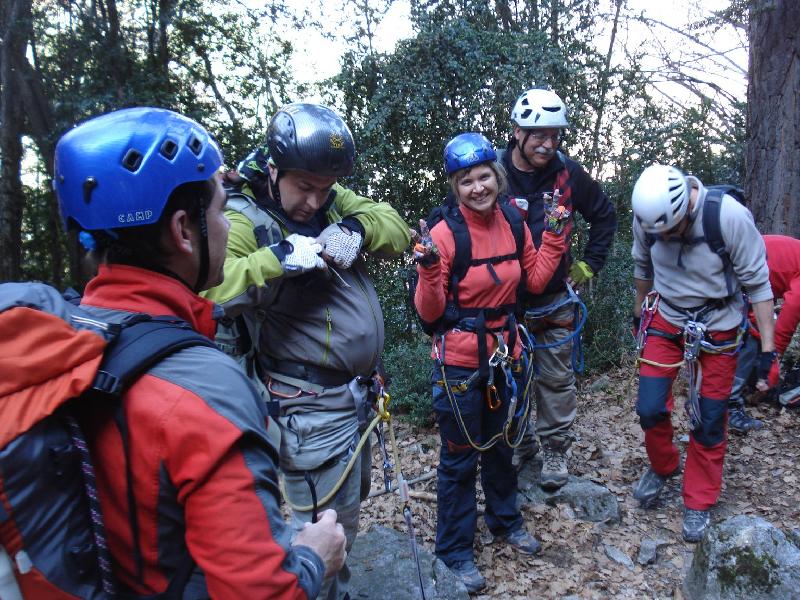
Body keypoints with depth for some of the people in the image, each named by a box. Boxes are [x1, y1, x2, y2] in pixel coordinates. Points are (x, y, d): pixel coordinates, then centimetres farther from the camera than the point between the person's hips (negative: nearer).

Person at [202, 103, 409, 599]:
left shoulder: (334, 202, 7)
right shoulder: (244, 219, -14)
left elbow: (396, 228, 3)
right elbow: (209, 285, -29)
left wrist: (357, 229, -15)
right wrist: (281, 258, -33)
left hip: (355, 392, 8)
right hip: (312, 404, -8)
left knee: (350, 504, 26)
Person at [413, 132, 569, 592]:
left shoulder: (514, 223, -1)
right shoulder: (445, 234, -17)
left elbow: (535, 280, 9)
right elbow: (429, 313, -16)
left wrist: (556, 235, 4)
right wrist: (430, 268, -32)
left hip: (505, 355, 6)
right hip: (460, 362, -5)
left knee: (501, 445, 24)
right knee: (459, 458, 7)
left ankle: (506, 520, 47)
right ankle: (455, 551, 26)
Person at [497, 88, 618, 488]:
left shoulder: (568, 173, -4)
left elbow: (605, 216, 12)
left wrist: (590, 264, 9)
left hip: (554, 299, 1)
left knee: (556, 379, 8)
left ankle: (555, 449, 25)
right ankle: (519, 443, 32)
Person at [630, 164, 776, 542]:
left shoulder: (730, 217, -26)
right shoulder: (647, 217, -15)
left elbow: (757, 283, -16)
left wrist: (768, 350, -14)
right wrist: (638, 312, 17)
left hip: (717, 330, -2)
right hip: (665, 322, 3)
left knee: (709, 422, 4)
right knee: (650, 409, -3)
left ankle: (698, 504, 24)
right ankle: (663, 467, 29)